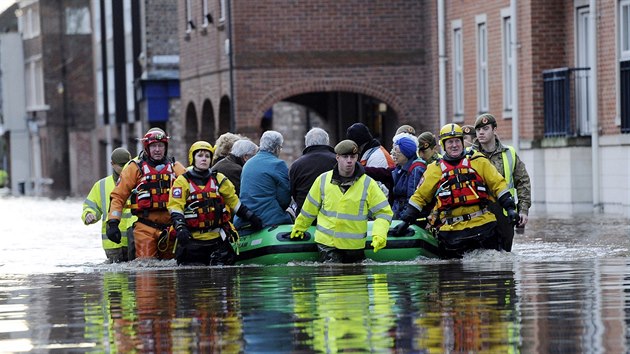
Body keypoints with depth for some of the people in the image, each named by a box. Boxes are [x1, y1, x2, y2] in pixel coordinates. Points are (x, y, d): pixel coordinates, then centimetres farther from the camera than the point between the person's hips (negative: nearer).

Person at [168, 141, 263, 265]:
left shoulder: (220, 179, 12)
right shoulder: (182, 181, 0)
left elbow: (234, 202, 18)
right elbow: (175, 208, -8)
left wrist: (251, 217, 10)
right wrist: (180, 228, -23)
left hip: (217, 237, 3)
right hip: (192, 239, -3)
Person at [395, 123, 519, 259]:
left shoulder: (479, 161, 9)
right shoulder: (435, 169, 11)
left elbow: (498, 184, 11)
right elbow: (420, 196, 16)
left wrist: (510, 208, 1)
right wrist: (406, 220, 11)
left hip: (484, 225, 0)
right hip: (452, 231, 0)